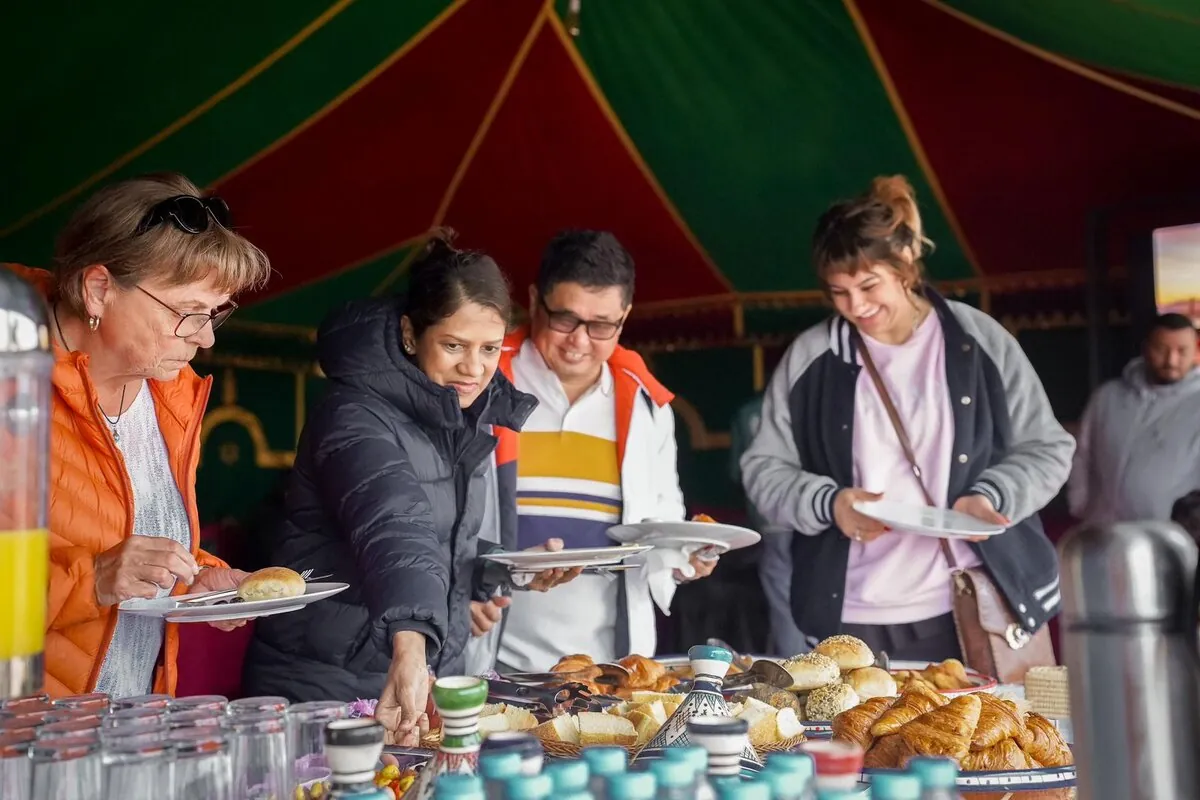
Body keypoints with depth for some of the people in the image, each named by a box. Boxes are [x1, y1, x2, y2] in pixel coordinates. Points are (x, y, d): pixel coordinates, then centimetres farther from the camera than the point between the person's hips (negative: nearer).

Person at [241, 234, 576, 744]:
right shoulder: (357, 419, -20)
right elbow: (395, 532, -38)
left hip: (428, 681, 7)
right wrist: (410, 649, -51)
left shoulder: (466, 420, 5)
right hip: (325, 689, -7)